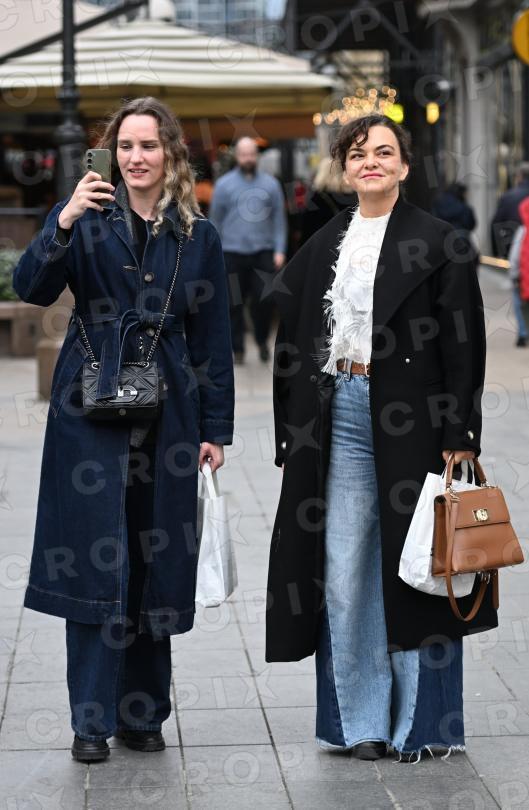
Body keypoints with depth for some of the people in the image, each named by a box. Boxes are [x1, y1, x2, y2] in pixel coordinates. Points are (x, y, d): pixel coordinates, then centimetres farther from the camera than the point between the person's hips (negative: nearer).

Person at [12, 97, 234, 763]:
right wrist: (65, 222, -26)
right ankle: (92, 719, 4)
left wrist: (215, 428, 6)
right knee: (94, 553, -3)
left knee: (155, 560, 6)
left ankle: (144, 712, 18)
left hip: (165, 409, 2)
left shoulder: (197, 236, 8)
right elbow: (31, 287, -11)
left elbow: (212, 338, 9)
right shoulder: (85, 216, 3)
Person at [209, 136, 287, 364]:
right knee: (234, 303, 1)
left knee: (265, 299, -6)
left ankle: (262, 340, 17)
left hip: (263, 252, 1)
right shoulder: (224, 184, 6)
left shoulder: (270, 184, 10)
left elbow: (279, 219, 9)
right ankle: (237, 348, 13)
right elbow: (215, 220, 7)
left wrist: (280, 250, 0)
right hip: (232, 253, 0)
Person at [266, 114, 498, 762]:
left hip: (409, 418, -4)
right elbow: (294, 339, 13)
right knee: (342, 571, 4)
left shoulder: (438, 242, -1)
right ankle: (361, 720, 14)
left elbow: (462, 343, -5)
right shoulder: (324, 245, 13)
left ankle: (421, 720, 13)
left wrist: (459, 437, -11)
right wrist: (291, 432, 8)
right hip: (337, 416, 4)